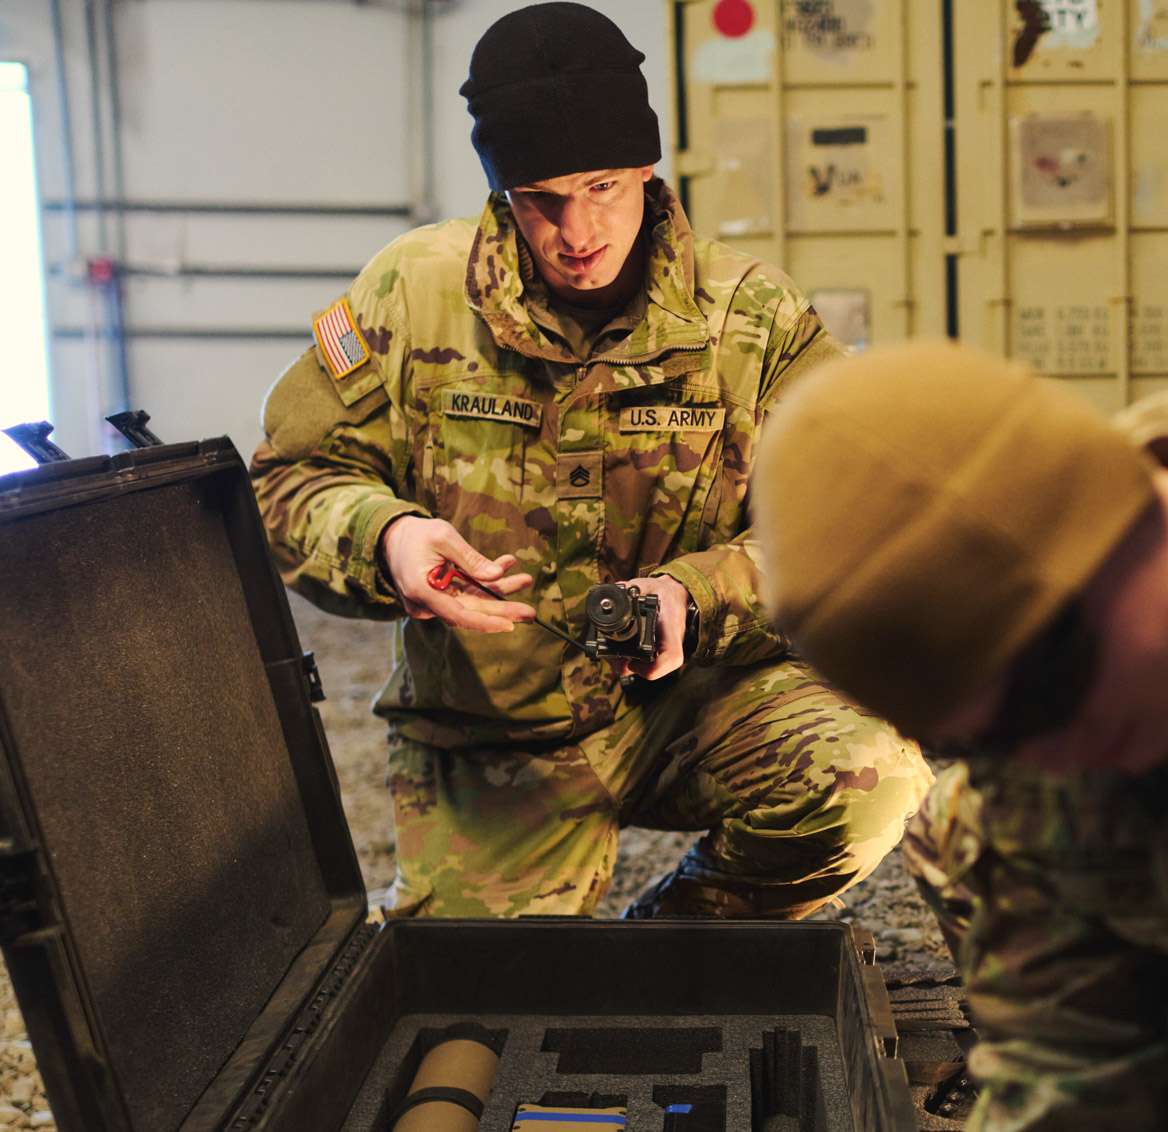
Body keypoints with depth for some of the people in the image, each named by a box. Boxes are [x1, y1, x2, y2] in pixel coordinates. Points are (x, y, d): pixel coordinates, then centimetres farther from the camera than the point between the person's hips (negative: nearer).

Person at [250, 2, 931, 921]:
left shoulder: (752, 318, -6)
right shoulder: (412, 293, -6)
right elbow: (294, 479, -1)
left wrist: (695, 594, -27)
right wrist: (386, 538, -24)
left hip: (702, 694, 1)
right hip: (492, 737, 0)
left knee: (873, 777, -25)